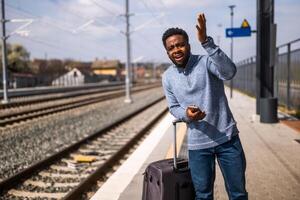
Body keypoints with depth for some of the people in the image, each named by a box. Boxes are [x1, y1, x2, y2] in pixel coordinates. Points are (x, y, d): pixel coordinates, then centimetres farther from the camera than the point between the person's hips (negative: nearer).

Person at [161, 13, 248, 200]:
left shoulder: (206, 62, -11)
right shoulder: (167, 77, 2)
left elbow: (229, 72, -32)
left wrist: (206, 42, -40)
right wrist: (186, 114, -14)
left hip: (227, 137, -2)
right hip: (197, 143, 3)